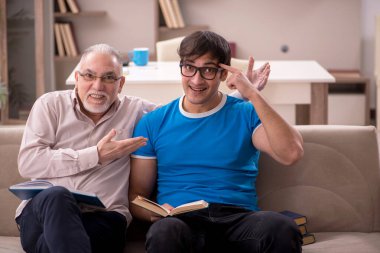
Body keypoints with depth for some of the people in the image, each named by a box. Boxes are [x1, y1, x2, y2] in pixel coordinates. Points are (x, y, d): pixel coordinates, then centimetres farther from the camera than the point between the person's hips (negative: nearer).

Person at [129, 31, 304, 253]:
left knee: (282, 227, -34)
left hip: (238, 218, 1)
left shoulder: (246, 114, 12)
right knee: (164, 232, -39)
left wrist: (253, 95, -8)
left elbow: (292, 154, -7)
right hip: (181, 220, -1)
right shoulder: (153, 123, 15)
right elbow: (137, 195, 15)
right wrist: (156, 213, -8)